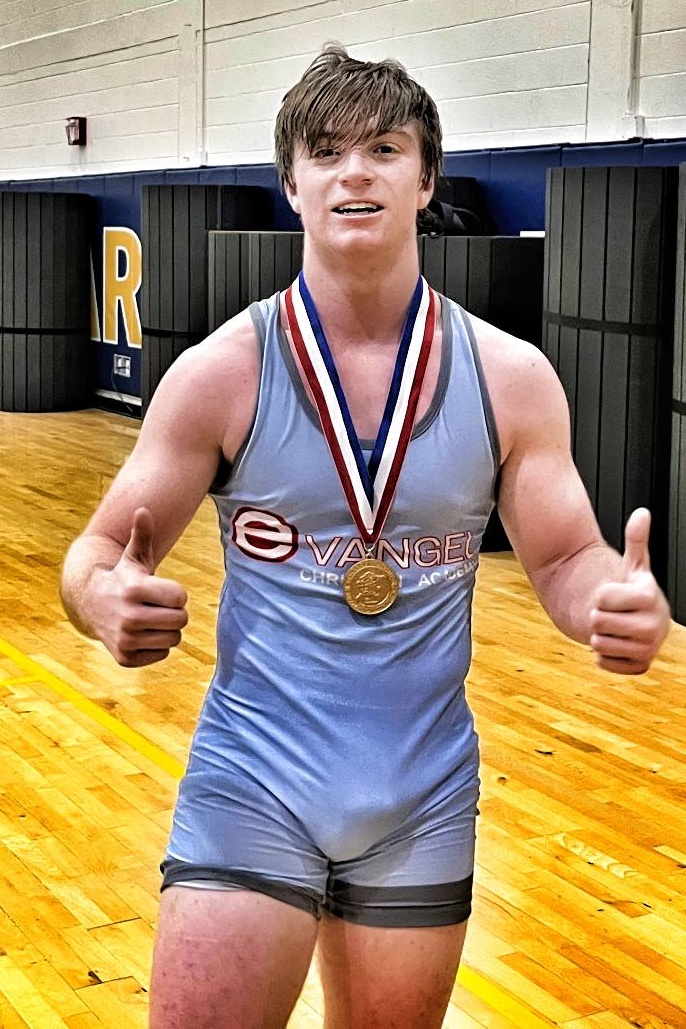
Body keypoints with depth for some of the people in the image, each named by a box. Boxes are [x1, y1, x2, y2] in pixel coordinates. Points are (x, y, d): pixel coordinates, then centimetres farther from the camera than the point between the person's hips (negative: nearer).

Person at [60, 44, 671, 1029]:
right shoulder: (220, 372, -8)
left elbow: (567, 560, 2)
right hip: (251, 786, -2)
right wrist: (110, 600, -27)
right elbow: (98, 555, -3)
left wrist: (627, 604, -22)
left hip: (425, 799, 2)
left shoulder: (511, 377, -5)